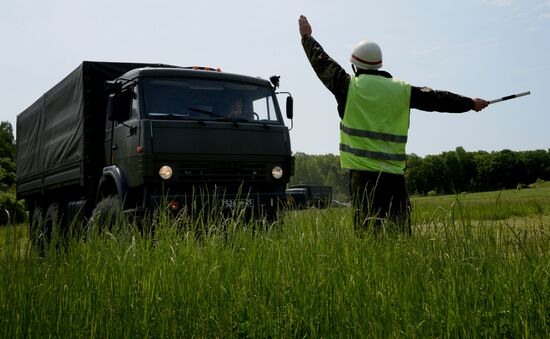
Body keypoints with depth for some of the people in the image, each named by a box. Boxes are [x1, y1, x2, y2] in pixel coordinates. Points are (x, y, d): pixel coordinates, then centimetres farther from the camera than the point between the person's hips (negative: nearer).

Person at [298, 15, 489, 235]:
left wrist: (307, 37, 32)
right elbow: (436, 99, 17)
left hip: (363, 173, -2)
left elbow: (322, 62, 15)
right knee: (400, 234, 8)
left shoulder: (349, 86, 2)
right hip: (394, 175, 3)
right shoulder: (401, 90, 8)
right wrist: (470, 103, 32)